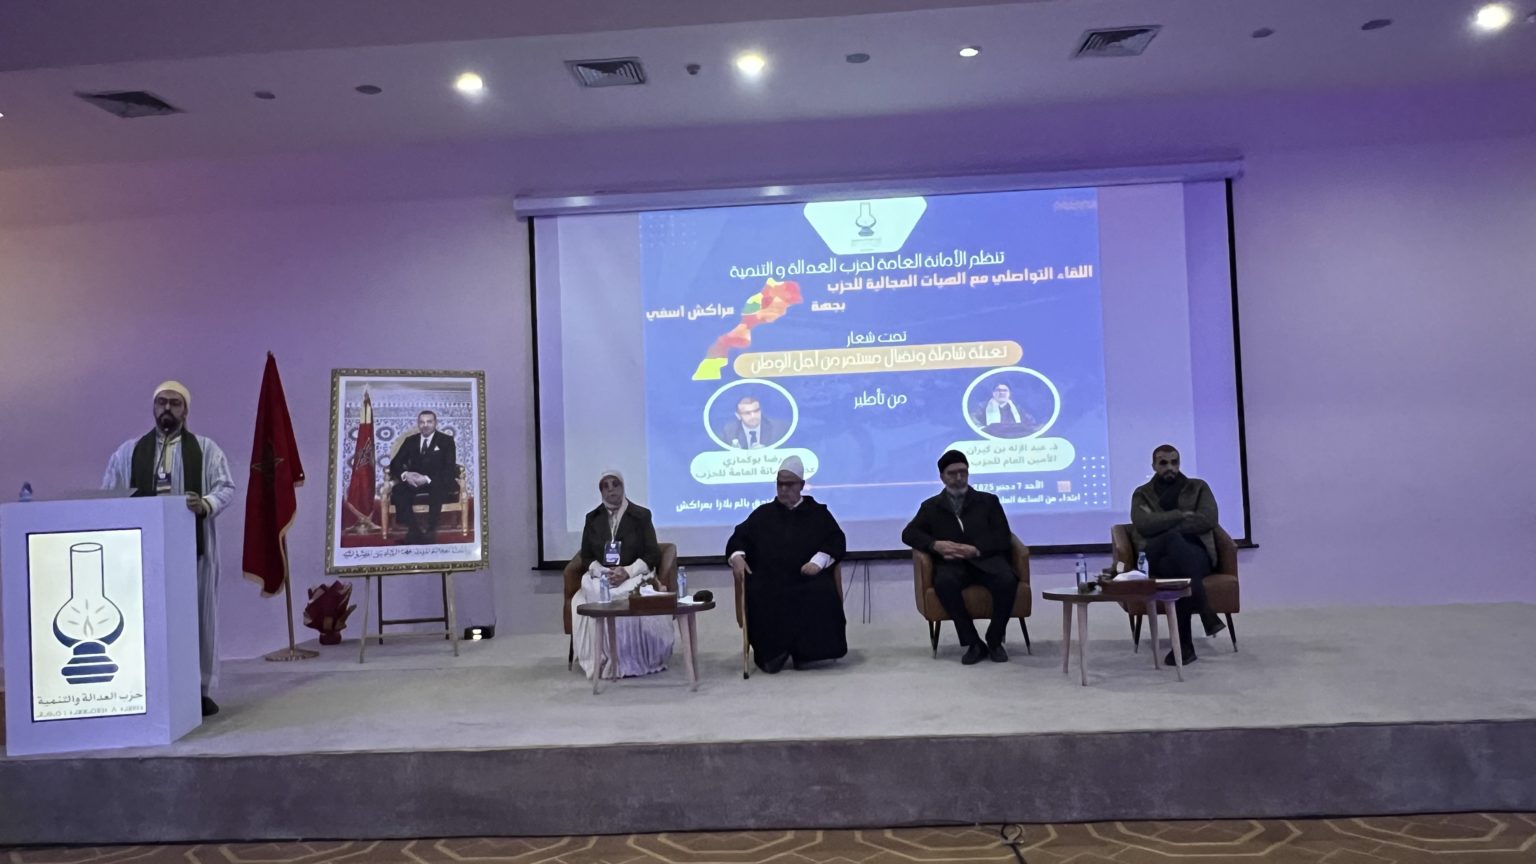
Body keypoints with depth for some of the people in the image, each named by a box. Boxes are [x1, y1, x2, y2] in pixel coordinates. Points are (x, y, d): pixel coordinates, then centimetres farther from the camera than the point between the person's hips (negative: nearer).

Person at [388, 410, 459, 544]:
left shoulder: (446, 440, 4)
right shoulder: (410, 441, 14)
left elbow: (449, 468, -7)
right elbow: (395, 463, 9)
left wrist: (428, 479, -23)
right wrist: (405, 474, -16)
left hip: (438, 483, -3)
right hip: (414, 481, 3)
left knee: (437, 489, -39)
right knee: (397, 490, -28)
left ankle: (431, 532, -32)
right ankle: (414, 531, -28)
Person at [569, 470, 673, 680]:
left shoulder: (641, 515, 4)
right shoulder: (593, 518, 13)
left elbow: (653, 555, -1)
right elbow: (586, 556, 11)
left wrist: (627, 572, -17)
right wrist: (601, 571, -11)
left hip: (634, 577, -2)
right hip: (601, 578, 2)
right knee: (585, 601, -32)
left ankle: (640, 660, -20)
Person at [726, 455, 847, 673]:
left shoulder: (818, 512, 19)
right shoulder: (762, 514, 24)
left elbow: (836, 540, 10)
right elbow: (739, 537, 20)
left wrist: (818, 560, -9)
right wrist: (737, 556, -4)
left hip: (806, 577, -1)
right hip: (769, 577, 1)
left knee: (822, 594, -34)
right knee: (759, 596, -33)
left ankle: (805, 652, -17)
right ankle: (771, 652, -16)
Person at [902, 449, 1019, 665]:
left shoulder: (988, 501, 17)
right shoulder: (931, 506, 19)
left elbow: (1003, 538, 6)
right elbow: (909, 533, 8)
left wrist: (976, 550, -14)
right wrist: (935, 545, -12)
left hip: (985, 559, 0)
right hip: (952, 563, 0)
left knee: (1007, 580, -33)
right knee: (944, 582, -36)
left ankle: (995, 640, -9)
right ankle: (974, 643, -21)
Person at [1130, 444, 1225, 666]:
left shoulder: (1198, 487, 18)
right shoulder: (1142, 494, 18)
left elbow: (1208, 519, -3)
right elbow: (1144, 525, -4)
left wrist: (1164, 525, -8)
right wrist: (1182, 515, -6)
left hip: (1196, 554, 1)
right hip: (1158, 559, 0)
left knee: (1176, 567, -39)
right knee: (1174, 539, -39)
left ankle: (1184, 643, -36)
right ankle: (1205, 612, -40)